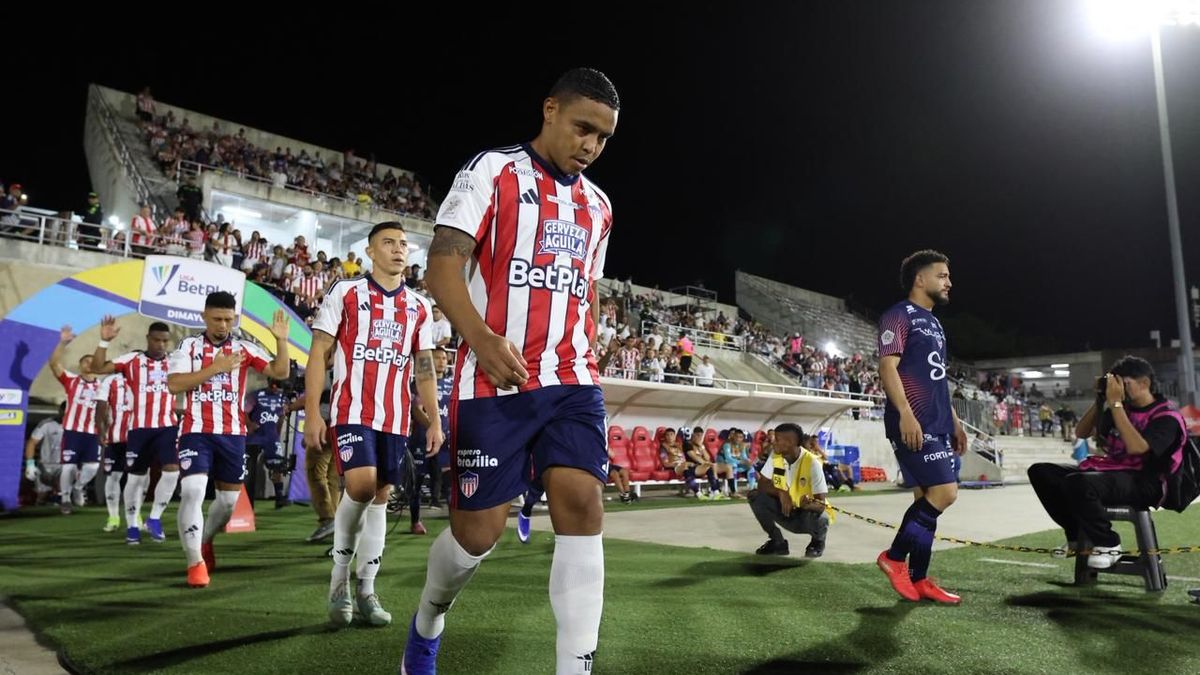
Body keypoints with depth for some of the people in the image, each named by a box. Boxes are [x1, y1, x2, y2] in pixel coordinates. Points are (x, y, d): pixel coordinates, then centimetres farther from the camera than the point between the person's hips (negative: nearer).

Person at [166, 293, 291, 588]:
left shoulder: (245, 349, 4)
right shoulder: (188, 346, 1)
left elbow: (280, 372, -4)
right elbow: (174, 385, -11)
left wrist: (281, 340, -17)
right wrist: (215, 368, -17)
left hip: (233, 434, 3)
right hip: (196, 432, -3)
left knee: (229, 498, 13)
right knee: (192, 491, -18)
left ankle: (204, 541, 41)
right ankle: (195, 562, -7)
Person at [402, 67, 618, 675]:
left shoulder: (598, 206, 18)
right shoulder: (491, 172, 0)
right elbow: (442, 266, -11)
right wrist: (481, 337, -28)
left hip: (572, 382, 5)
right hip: (495, 382, -4)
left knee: (583, 507, -11)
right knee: (479, 528, 0)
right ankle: (428, 620, 32)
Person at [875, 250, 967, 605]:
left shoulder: (933, 323, 23)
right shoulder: (899, 315, -6)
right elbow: (887, 366, -16)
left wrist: (954, 420, 22)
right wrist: (905, 413, -25)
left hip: (936, 425, 10)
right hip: (913, 423, -9)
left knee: (927, 496, 8)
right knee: (944, 491, -14)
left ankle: (918, 578, 14)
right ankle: (895, 557, 1)